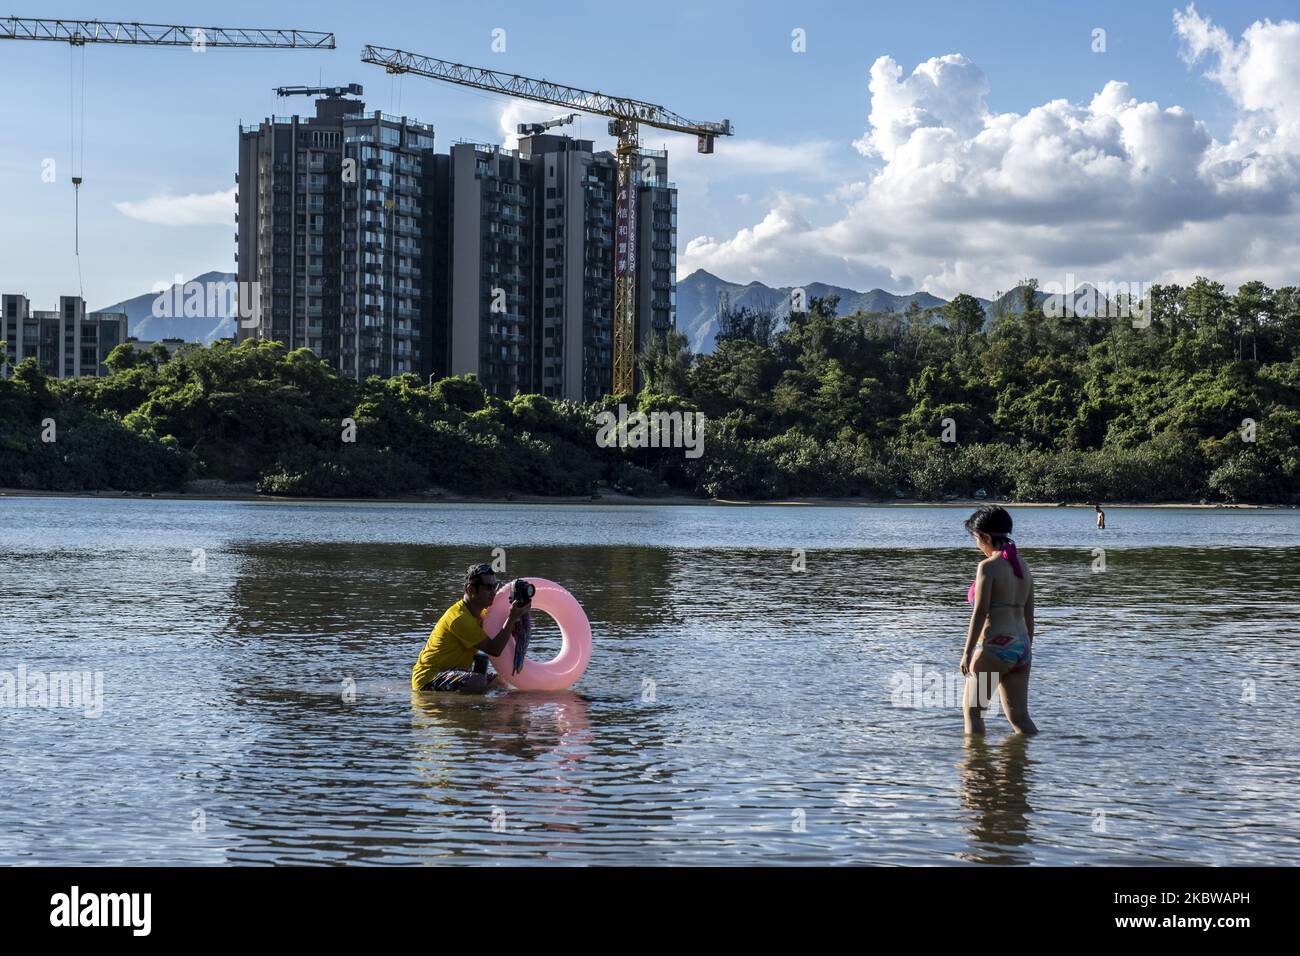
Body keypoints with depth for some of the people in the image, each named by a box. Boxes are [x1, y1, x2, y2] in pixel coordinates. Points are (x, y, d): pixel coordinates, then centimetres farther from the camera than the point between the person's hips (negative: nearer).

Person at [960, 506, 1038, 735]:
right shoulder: (1023, 566, 12)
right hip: (1021, 646, 8)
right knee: (1019, 717, 10)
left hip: (995, 645, -7)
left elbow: (980, 613, -16)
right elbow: (1029, 614, 16)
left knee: (972, 710, 5)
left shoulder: (988, 566, -11)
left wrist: (967, 652, -13)